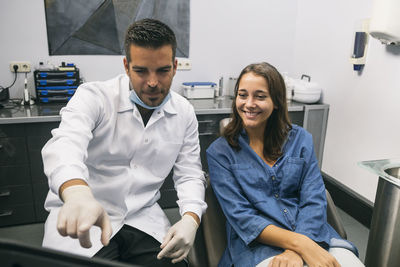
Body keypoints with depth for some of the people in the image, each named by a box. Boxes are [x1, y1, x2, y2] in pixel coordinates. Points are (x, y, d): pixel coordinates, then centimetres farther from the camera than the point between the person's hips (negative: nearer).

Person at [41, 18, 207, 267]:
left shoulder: (184, 113, 0)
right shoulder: (93, 97, -11)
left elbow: (189, 174, 3)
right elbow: (65, 144, -30)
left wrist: (190, 218, -16)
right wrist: (76, 193, -52)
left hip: (143, 218, 3)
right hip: (81, 219, -2)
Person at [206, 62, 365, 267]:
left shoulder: (300, 139, 7)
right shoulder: (220, 152, 0)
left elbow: (314, 201, 0)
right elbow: (240, 216, -7)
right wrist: (300, 243, -19)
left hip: (311, 233, 2)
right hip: (257, 244, -2)